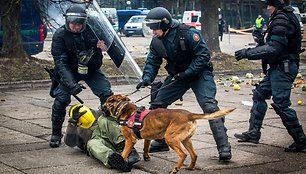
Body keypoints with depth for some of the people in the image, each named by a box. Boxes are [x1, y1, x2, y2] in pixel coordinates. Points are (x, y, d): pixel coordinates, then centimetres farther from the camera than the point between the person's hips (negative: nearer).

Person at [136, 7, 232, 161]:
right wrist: (147, 78, -15)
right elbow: (152, 62, 3)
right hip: (177, 76, 7)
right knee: (157, 104, 3)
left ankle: (224, 147, -22)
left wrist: (187, 73, -27)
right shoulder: (157, 41, -5)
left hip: (199, 73, -6)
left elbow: (204, 55, -23)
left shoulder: (188, 33, -25)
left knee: (209, 106, -23)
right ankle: (161, 142, 20)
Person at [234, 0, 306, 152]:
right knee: (259, 94, 14)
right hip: (278, 68, 11)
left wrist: (248, 53, -19)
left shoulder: (281, 20, -17)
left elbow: (274, 49, -23)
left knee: (281, 104, -9)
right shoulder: (287, 17, 16)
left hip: (282, 68, -11)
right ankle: (253, 133, 19)